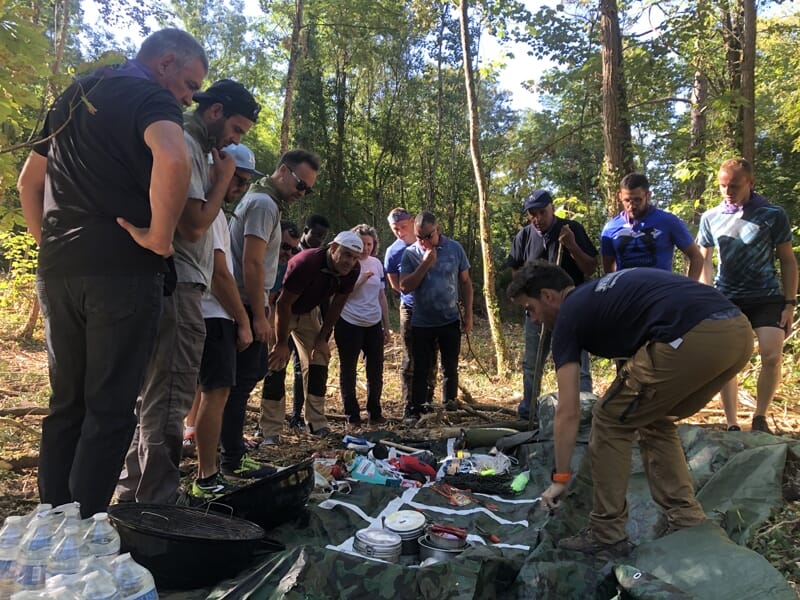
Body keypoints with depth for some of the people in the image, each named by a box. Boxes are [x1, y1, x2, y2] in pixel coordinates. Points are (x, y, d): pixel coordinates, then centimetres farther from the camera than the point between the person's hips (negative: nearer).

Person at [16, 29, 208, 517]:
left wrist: (51, 243, 23)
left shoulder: (74, 96, 22)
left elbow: (28, 181, 27)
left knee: (67, 402, 14)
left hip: (58, 270, 8)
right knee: (110, 408, -2)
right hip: (122, 271, -8)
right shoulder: (150, 96, -4)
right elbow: (173, 160, -27)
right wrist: (159, 237, -17)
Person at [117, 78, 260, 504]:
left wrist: (216, 181, 11)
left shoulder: (191, 147, 21)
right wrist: (222, 179, -5)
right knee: (168, 403, -7)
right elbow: (194, 225, -18)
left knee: (155, 400, 16)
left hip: (176, 288, 11)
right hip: (178, 287, -11)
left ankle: (133, 496, 28)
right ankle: (156, 504, 1)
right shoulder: (184, 144, -10)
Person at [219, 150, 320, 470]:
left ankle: (232, 446, 27)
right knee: (243, 379, -5)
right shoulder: (264, 204, -13)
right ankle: (232, 459, 4)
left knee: (253, 372, 17)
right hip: (247, 305, -11)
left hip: (247, 303, 11)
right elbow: (252, 264, -21)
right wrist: (260, 315, -19)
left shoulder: (263, 200, 19)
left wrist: (264, 307, 20)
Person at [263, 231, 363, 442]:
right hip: (280, 312, -6)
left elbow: (336, 305, -4)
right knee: (275, 365, -12)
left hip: (308, 312, 6)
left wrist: (322, 338, -1)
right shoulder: (307, 263, -36)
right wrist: (282, 344, -22)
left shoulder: (352, 270, -17)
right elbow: (283, 304, -28)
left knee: (318, 364, 1)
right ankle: (270, 431, -7)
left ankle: (317, 424, 10)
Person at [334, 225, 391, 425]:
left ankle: (375, 412, 20)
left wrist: (386, 326, 13)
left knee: (376, 370, 8)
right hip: (349, 324, -5)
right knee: (348, 369, 5)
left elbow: (381, 296, 14)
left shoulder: (377, 264, 9)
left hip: (374, 325, 5)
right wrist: (361, 280, -22)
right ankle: (352, 414, 16)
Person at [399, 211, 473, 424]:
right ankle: (415, 409, 15)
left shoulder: (454, 248, -3)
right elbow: (405, 287, -14)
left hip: (450, 320, 1)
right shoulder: (410, 254, -5)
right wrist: (425, 264, -21)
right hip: (422, 323, -1)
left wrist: (468, 313, 2)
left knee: (450, 368, 11)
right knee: (421, 369, 6)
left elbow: (465, 282, 4)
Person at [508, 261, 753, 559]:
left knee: (610, 419, 9)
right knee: (655, 421, 26)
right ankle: (688, 525, 27)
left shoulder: (569, 315, 8)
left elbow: (568, 413, 7)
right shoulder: (603, 292, 30)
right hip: (738, 332, 9)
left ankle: (606, 536, 17)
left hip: (692, 338, -9)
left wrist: (560, 479, 16)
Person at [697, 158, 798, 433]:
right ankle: (732, 425, 8)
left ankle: (760, 417, 8)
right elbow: (704, 261, 8)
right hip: (727, 299, 1)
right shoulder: (710, 217, 2)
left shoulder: (773, 214, -3)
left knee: (772, 357, -12)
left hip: (767, 297, -1)